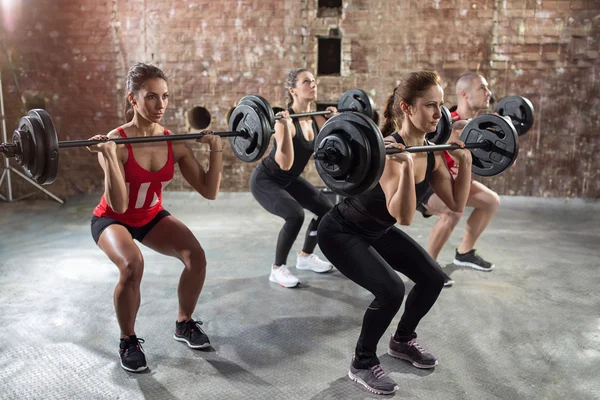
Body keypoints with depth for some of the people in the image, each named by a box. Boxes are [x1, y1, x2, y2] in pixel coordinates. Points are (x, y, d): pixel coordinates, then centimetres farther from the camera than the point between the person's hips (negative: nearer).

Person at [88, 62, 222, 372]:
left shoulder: (175, 143, -15)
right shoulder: (116, 141, -28)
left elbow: (209, 191, -14)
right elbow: (119, 206, -36)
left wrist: (216, 149, -19)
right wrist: (109, 156, -44)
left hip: (152, 216, 4)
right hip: (111, 219, -4)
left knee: (196, 256, -17)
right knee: (132, 265, -33)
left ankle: (184, 324, 9)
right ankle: (128, 341, -6)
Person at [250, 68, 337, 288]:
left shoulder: (316, 119, -6)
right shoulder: (285, 120, -29)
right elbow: (285, 163, -38)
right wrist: (285, 126, -43)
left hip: (289, 180, 8)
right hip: (265, 181, -8)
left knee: (326, 208, 5)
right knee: (295, 215, -29)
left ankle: (306, 256, 26)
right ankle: (278, 269, -7)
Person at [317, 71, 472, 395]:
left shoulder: (431, 153, -7)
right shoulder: (389, 151, -31)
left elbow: (457, 204, -2)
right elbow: (404, 217, -41)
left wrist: (465, 161, -4)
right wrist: (406, 164, -49)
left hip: (378, 232, 8)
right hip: (341, 233, -8)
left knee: (433, 278, 6)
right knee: (391, 290, -23)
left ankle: (402, 341, 31)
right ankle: (362, 364, 3)